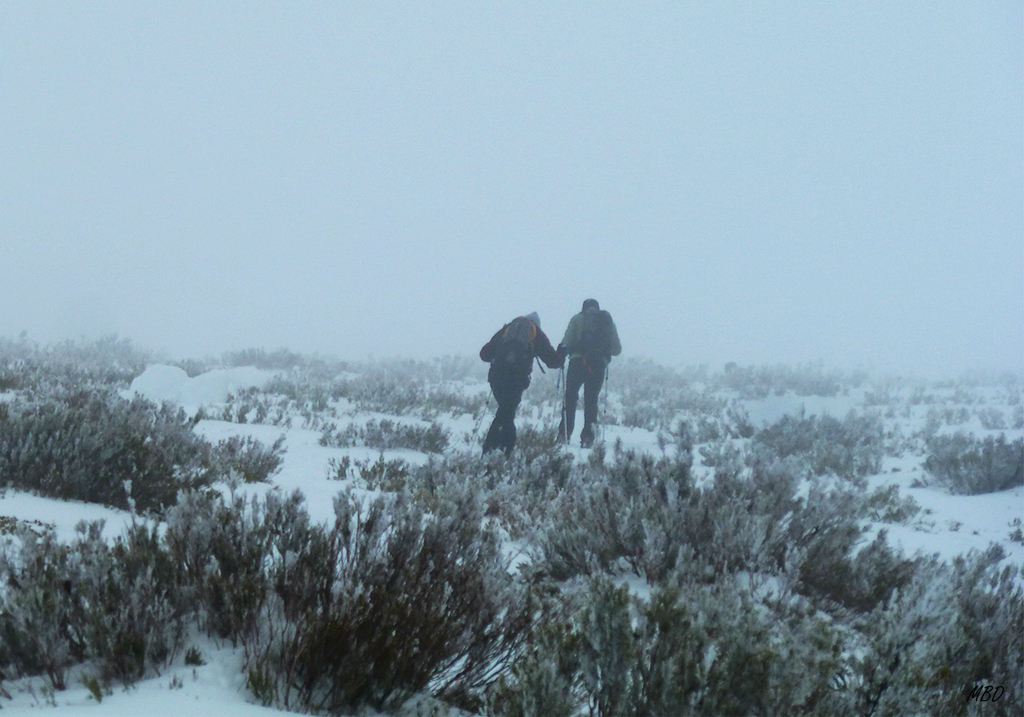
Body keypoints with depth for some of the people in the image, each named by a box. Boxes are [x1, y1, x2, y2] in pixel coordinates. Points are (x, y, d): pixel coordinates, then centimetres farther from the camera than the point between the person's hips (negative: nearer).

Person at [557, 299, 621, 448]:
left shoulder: (577, 319, 9)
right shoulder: (608, 321, 15)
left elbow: (567, 342, -4)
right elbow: (617, 349, 12)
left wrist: (563, 348, 15)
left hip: (578, 362, -2)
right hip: (599, 365, 2)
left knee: (570, 397, 4)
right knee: (591, 399, 8)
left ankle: (565, 433, -4)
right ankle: (588, 436, 1)